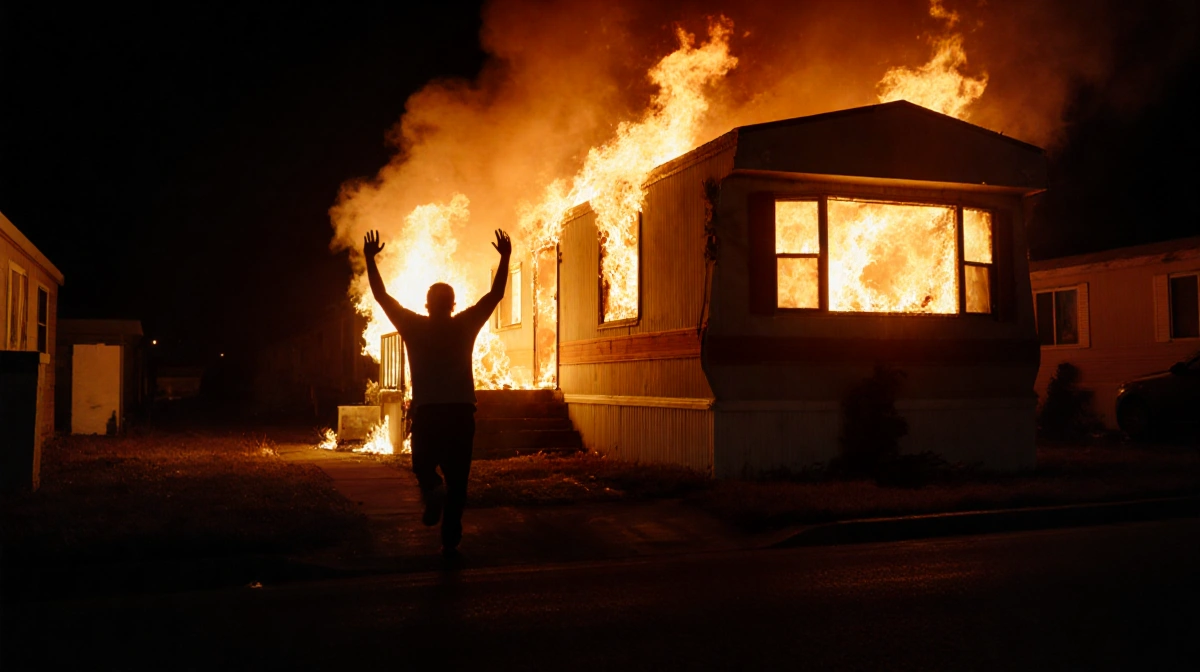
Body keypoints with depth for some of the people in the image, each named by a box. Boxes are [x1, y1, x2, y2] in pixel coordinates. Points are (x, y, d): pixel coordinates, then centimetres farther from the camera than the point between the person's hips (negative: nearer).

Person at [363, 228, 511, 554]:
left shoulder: (415, 327, 0)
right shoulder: (465, 326, 1)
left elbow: (381, 296, 6)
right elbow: (496, 294, 7)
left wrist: (370, 259, 13)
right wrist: (505, 257, 14)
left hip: (427, 412, -1)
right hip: (462, 411, 1)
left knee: (424, 464, 17)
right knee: (456, 480, 6)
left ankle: (432, 490, -17)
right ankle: (450, 540, 3)